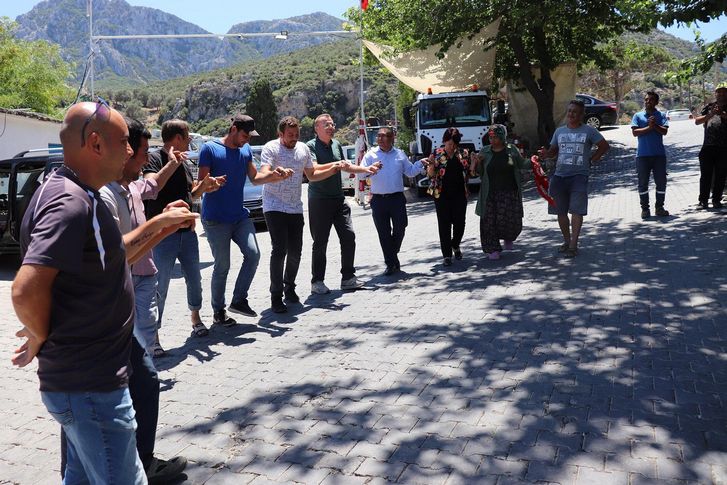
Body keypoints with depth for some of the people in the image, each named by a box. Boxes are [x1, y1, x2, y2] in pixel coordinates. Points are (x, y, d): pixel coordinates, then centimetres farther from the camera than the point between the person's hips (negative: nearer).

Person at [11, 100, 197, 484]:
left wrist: (159, 224, 14)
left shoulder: (76, 195, 10)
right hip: (92, 387, -10)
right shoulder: (70, 202, -23)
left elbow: (107, 258, 20)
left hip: (83, 379, 10)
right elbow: (26, 290, -32)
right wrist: (41, 341, -14)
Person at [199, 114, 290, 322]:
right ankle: (218, 311, 16)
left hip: (240, 216, 5)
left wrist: (273, 176, -3)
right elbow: (202, 182, -9)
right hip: (215, 219, -5)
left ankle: (239, 300, 7)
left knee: (253, 254, -9)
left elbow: (255, 178, 16)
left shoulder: (246, 150, 10)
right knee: (222, 266, -1)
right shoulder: (210, 148, -7)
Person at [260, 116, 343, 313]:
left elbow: (311, 175, 19)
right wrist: (277, 172, -44)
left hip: (295, 208, 6)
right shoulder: (271, 148, -9)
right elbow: (264, 174, -23)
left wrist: (332, 170, 5)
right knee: (280, 250, -12)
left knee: (295, 251, 7)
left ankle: (289, 287, 28)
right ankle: (276, 296, -5)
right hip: (274, 207, -5)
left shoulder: (303, 149, 9)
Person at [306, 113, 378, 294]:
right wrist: (335, 165, -34)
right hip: (319, 200, -6)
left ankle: (348, 278, 13)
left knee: (348, 236, 3)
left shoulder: (336, 144, 13)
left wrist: (366, 169, 24)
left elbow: (345, 166, 28)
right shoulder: (311, 146, -8)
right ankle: (317, 282, 8)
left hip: (338, 198, 6)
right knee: (320, 242, -2)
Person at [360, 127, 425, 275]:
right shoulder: (371, 154, 4)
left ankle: (393, 254, 28)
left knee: (400, 229, 0)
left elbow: (410, 171, 16)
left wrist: (420, 164, 0)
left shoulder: (400, 154, 10)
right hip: (378, 200, -1)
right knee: (384, 233, 3)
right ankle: (391, 264, 14)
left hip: (397, 198, 1)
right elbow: (360, 173, -3)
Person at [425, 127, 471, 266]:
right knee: (444, 225, 0)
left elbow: (469, 174, 13)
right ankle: (447, 255, 8)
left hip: (460, 195, 2)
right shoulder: (437, 155, -1)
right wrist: (431, 164, -23)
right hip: (442, 196, -2)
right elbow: (431, 175, -4)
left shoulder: (463, 155, 6)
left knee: (460, 223, 5)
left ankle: (455, 246, 34)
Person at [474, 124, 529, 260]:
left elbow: (522, 165, 12)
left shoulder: (512, 149, 3)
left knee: (512, 220, -1)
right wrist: (478, 163, -9)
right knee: (489, 221, -2)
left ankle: (508, 238, 33)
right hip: (490, 193, 1)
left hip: (510, 192, -1)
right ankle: (492, 249, 11)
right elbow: (479, 172, 10)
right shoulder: (484, 151, 5)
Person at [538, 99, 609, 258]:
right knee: (560, 211, 7)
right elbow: (553, 151, 16)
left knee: (577, 210, -10)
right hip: (559, 175, 4)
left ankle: (573, 245, -7)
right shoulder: (559, 131, 14)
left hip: (579, 175, -4)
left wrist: (592, 160, 2)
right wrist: (545, 154, -6)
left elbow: (604, 146, 9)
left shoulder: (589, 131, 3)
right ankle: (566, 240, 22)